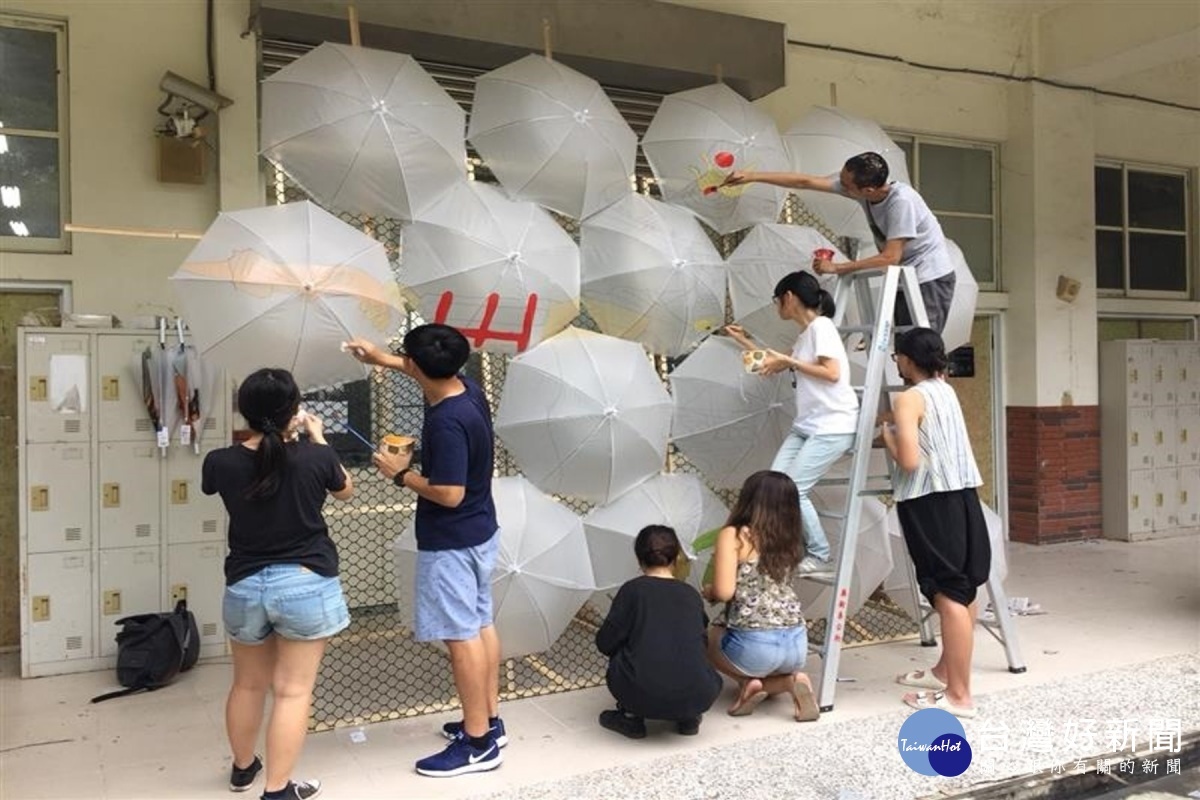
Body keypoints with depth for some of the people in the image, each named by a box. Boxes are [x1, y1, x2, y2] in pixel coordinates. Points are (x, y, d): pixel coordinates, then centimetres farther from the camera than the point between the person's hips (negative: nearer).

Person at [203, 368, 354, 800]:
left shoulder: (220, 462, -9)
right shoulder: (315, 457, -14)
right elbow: (345, 489, 8)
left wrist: (278, 437, 14)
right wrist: (318, 440, 16)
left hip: (244, 587, 3)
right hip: (306, 585, -3)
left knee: (248, 684, 22)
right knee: (293, 691, 5)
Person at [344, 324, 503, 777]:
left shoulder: (446, 422, -27)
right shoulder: (468, 390, 0)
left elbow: (448, 494, -27)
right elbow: (430, 376, 24)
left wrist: (400, 474, -13)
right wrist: (383, 359, 30)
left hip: (451, 544, -10)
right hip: (479, 534, 10)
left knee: (461, 636, 0)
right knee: (480, 625, 17)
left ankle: (478, 744, 10)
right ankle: (490, 721, 30)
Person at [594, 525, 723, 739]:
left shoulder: (633, 590, 4)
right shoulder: (691, 594, 14)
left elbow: (605, 643, 2)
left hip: (643, 696, -3)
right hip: (696, 699, 3)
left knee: (620, 658, 26)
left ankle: (631, 718, 15)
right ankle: (689, 718, 17)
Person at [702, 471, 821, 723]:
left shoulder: (733, 536, -5)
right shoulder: (789, 539, 12)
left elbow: (724, 592, -13)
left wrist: (708, 591, 9)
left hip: (754, 645, -5)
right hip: (796, 643, 5)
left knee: (705, 635, 28)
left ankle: (748, 682, 6)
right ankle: (789, 680, 5)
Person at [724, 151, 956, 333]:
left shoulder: (901, 201, -30)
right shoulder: (855, 183, -10)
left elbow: (890, 257, -30)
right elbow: (806, 182, -6)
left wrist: (837, 268, -24)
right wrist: (752, 176, -8)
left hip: (930, 277, -8)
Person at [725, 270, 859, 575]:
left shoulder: (821, 327, -12)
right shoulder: (805, 334, 15)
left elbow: (832, 373, -22)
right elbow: (775, 365, 30)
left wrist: (789, 361, -17)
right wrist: (744, 341, 27)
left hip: (833, 427, -9)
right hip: (806, 425, 9)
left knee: (792, 489, -13)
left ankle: (820, 556, 2)